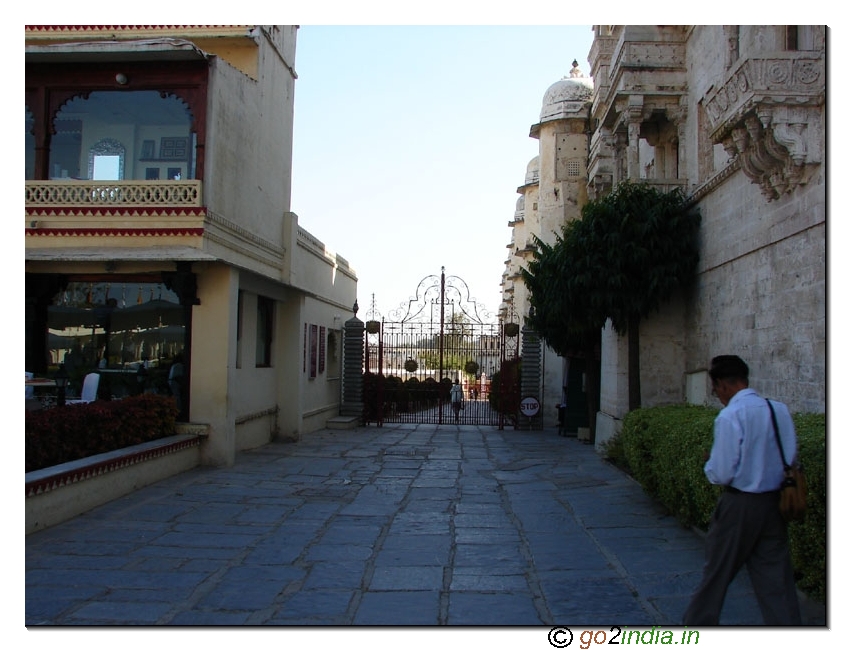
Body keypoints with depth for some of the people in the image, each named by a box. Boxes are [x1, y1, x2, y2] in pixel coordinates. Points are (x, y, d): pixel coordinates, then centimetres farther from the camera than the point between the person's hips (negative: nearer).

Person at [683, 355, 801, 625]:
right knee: (776, 578, 11)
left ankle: (697, 625, 28)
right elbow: (791, 459, 8)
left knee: (716, 574, 12)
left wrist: (709, 464, 3)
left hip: (739, 504, -5)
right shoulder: (781, 410, 0)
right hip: (775, 503, 6)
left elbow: (721, 474, -18)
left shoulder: (730, 416, -19)